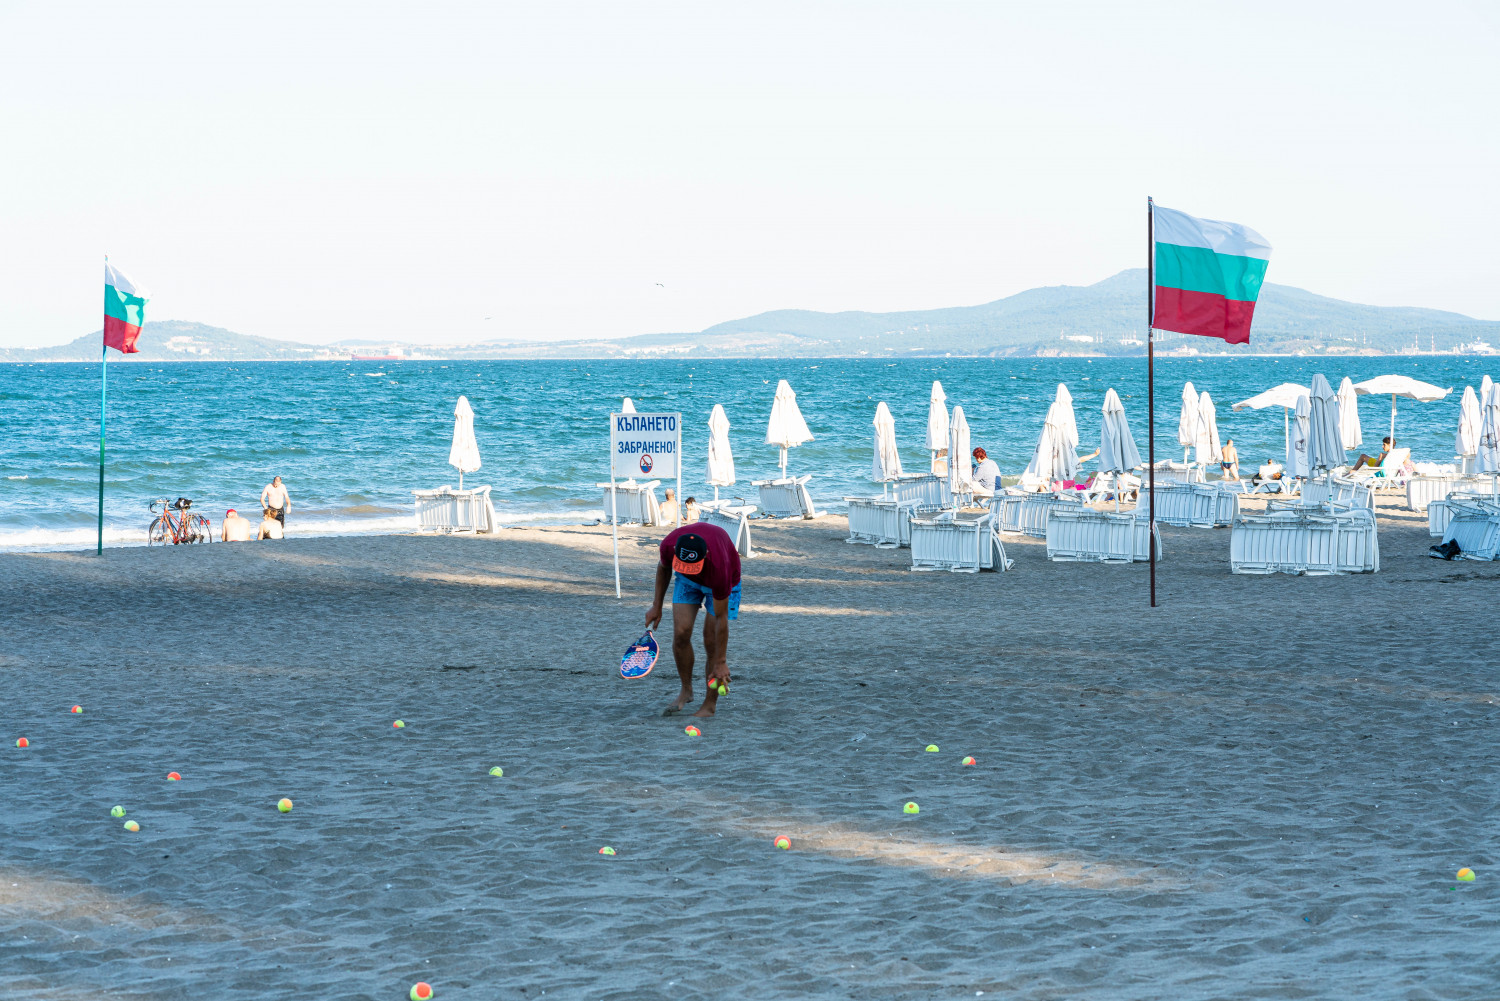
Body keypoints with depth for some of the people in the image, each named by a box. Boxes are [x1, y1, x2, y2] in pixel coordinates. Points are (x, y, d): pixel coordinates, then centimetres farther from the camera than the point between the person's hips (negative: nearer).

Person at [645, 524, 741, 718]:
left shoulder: (718, 566, -44)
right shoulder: (669, 545, -34)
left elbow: (721, 618, -34)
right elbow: (664, 567, -4)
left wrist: (721, 662, -29)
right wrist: (657, 605, 1)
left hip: (721, 583, -4)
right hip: (687, 581, 4)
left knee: (711, 641, -11)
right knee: (681, 634, -10)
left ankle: (710, 704, 3)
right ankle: (686, 690, 11)